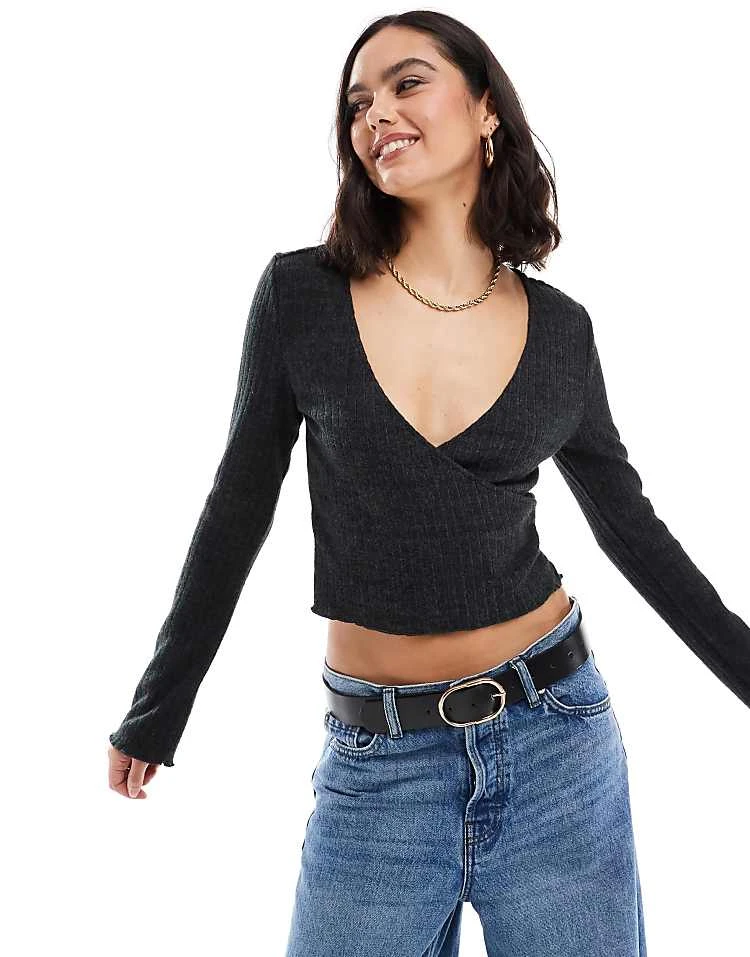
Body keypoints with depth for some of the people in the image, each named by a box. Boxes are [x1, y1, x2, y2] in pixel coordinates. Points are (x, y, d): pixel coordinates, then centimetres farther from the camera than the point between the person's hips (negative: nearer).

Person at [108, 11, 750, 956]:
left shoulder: (557, 327, -1)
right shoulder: (300, 294, -6)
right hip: (374, 762, -1)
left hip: (557, 738, 2)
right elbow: (238, 507, 2)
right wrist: (157, 711, 8)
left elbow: (632, 527, 9)